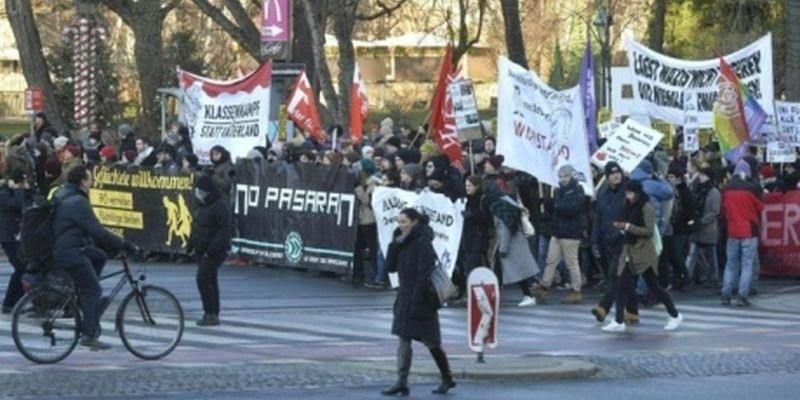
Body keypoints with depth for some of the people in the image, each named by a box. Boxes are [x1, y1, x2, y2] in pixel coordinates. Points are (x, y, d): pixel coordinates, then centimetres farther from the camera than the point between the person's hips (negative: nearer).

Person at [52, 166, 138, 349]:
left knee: (100, 257, 20)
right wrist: (125, 245, -15)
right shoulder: (77, 202, -18)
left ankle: (79, 296, 15)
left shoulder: (62, 195, 14)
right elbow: (98, 232, -21)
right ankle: (90, 335, -5)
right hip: (69, 252, -10)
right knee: (94, 290, -3)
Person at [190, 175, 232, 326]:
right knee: (209, 281, 12)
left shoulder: (220, 206, -14)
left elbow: (224, 231, -20)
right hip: (202, 251, 10)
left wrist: (213, 249, -25)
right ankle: (213, 314, 16)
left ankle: (211, 314, -14)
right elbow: (196, 227, 26)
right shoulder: (201, 205, 16)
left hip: (213, 251, -9)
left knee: (203, 279, -16)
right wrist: (192, 244, 17)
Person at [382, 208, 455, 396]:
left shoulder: (423, 243, -14)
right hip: (404, 298, 8)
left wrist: (416, 299, -23)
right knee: (403, 340, 3)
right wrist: (395, 245, -3)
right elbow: (391, 267, 10)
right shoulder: (404, 243, 12)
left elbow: (424, 273, -19)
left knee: (429, 340, -3)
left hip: (421, 298, -8)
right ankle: (401, 383, 4)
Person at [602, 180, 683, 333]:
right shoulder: (630, 207, 10)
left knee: (653, 286, 2)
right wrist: (622, 227, 2)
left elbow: (649, 231, -18)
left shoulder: (647, 207, -12)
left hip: (643, 253, -7)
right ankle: (619, 322, -1)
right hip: (629, 251, 7)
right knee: (622, 286, -2)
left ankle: (675, 315, 18)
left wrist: (628, 227, -21)